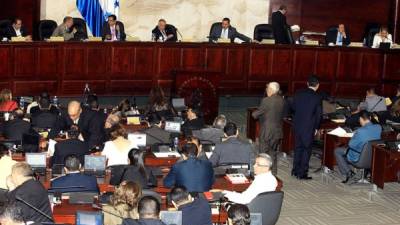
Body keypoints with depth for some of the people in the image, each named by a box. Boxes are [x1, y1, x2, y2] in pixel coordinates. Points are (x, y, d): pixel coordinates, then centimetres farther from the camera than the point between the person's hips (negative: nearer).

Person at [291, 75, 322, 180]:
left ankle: (295, 171, 25)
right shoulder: (317, 97, -11)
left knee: (298, 147, 18)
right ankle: (302, 173, 6)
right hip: (309, 126, -5)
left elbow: (293, 107, 7)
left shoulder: (299, 93, 0)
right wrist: (316, 127, 4)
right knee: (306, 149, 4)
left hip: (297, 125, 5)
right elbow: (319, 114, -8)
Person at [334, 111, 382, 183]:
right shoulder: (379, 128, -12)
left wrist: (354, 136, 2)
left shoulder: (360, 131, -31)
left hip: (359, 158, -7)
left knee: (337, 151, 14)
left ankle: (348, 172, 10)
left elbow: (351, 144, -17)